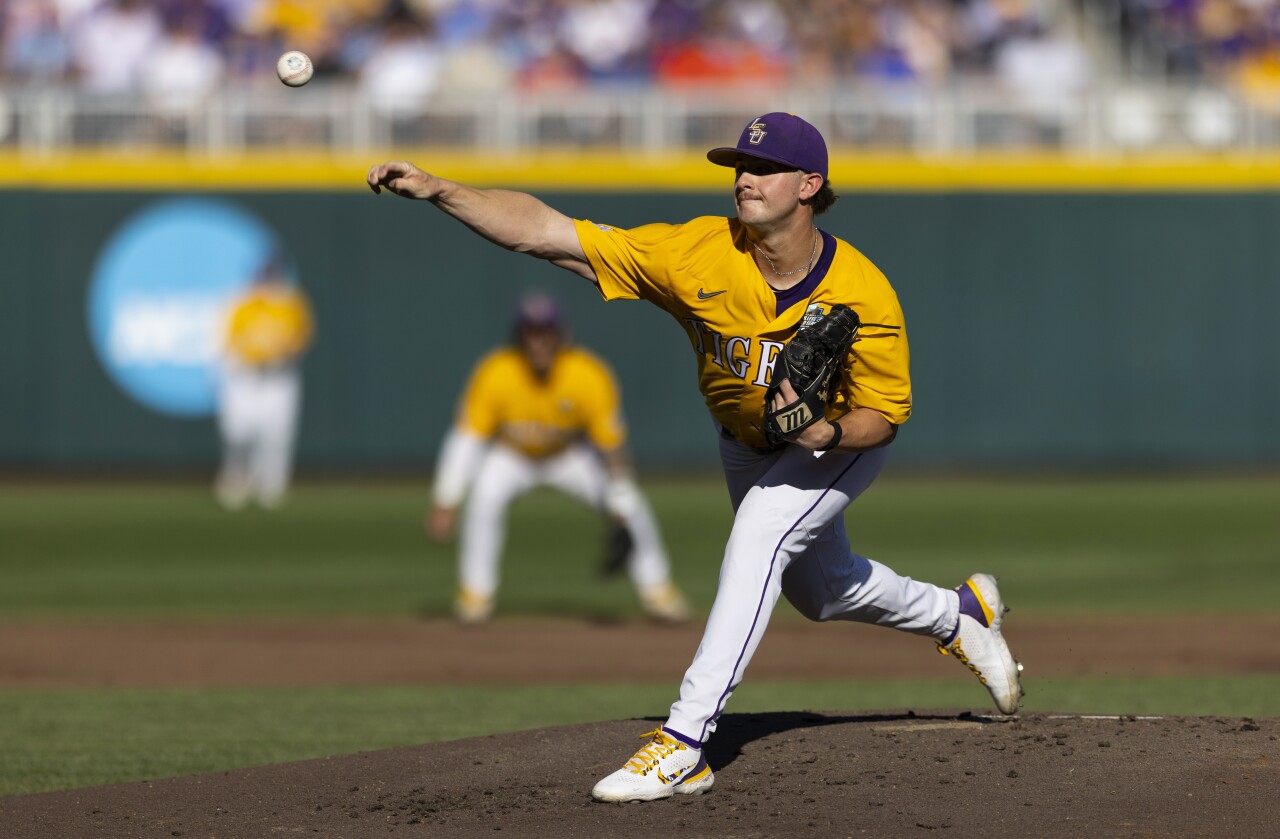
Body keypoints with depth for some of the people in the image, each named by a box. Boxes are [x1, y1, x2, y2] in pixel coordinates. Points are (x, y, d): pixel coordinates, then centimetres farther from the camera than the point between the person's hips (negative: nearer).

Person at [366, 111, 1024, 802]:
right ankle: (958, 615, 53)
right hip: (746, 445, 5)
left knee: (759, 536, -30)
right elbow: (543, 232, -35)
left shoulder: (865, 295, -34)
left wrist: (826, 434, -43)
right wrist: (438, 190, -46)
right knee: (822, 593, 23)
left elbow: (885, 413, -21)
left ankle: (683, 744, -31)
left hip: (844, 442, -5)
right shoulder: (699, 253, -31)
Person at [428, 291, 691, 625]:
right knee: (485, 498, -30)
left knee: (631, 505, -15)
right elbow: (465, 439, -29)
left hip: (570, 455, 1)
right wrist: (445, 504, -34)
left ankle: (657, 591, 4)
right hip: (510, 456, -1)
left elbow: (612, 447, -25)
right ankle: (474, 594, -16)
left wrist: (621, 513, -27)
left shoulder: (590, 376, -30)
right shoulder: (494, 374, -31)